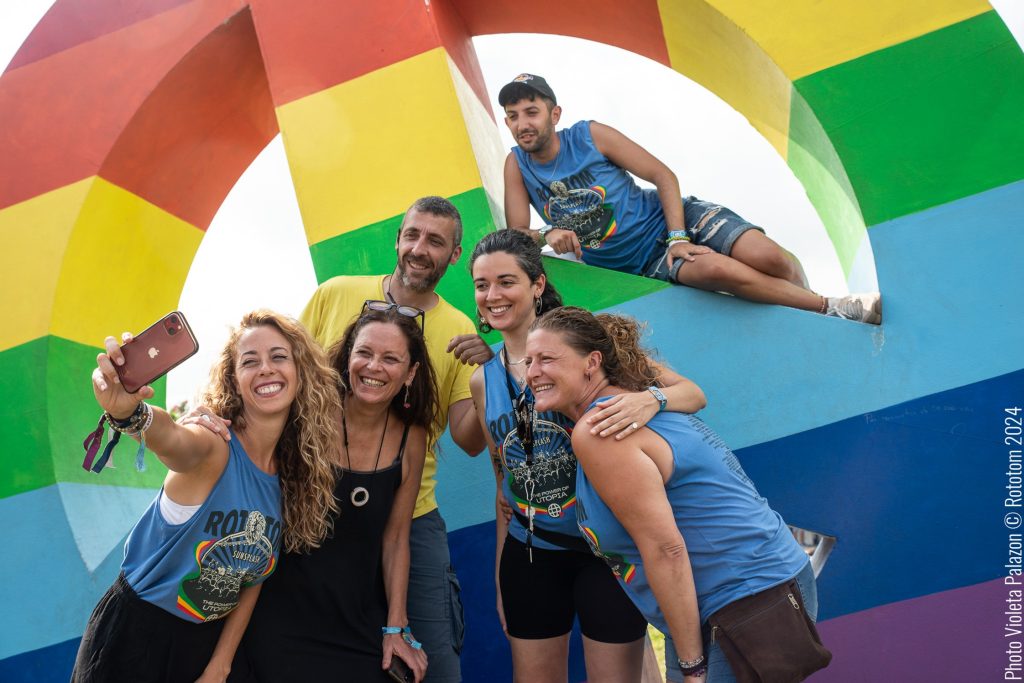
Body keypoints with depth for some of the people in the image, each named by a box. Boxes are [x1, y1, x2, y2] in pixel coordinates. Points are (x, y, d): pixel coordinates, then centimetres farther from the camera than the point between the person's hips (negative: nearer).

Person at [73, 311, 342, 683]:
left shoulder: (298, 469, -5)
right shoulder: (213, 447, -20)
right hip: (135, 634, -4)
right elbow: (171, 438, -45)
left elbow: (253, 579, 0)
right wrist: (129, 412, -65)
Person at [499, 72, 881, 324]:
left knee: (770, 258, -22)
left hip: (670, 219, 0)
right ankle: (834, 310, -12)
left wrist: (677, 237, -17)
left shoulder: (590, 135, -7)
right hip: (641, 264, 0)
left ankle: (802, 305, 14)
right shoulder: (517, 165, -2)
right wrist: (548, 234, -28)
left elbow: (664, 176, -5)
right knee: (717, 270, -31)